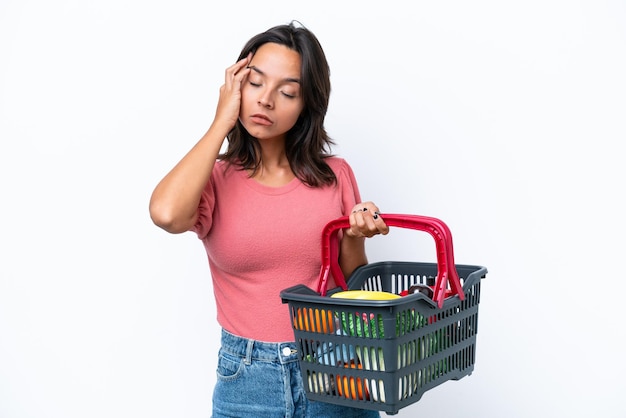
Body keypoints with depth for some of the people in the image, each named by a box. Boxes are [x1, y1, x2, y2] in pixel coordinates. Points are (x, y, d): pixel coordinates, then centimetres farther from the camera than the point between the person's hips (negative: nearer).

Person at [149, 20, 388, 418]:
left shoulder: (335, 176, 2)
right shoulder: (214, 179, -2)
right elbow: (167, 213, -27)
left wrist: (355, 235, -14)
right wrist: (222, 123, -15)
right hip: (248, 381, -1)